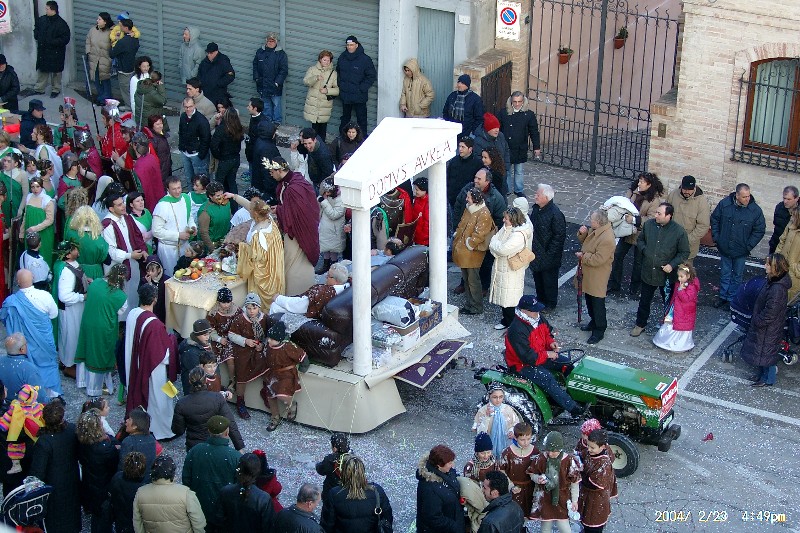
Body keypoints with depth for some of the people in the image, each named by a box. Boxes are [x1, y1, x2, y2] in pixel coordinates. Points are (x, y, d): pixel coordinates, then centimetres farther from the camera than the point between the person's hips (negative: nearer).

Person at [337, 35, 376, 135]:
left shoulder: (365, 59, -12)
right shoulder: (342, 57, 3)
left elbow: (372, 76, -8)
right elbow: (338, 72, 20)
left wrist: (362, 88, -14)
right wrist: (340, 85, 8)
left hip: (359, 96, -5)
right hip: (345, 95, 5)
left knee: (361, 119, 0)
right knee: (345, 118, 18)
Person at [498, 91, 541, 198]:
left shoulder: (529, 114, -2)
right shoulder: (503, 113, 0)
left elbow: (534, 132, 2)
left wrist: (536, 147, 2)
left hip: (520, 148, -1)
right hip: (505, 148, 1)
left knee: (519, 171, 9)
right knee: (507, 170, 9)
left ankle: (519, 190, 21)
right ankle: (507, 190, 20)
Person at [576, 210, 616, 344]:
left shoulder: (606, 240, -32)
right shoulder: (595, 230, -3)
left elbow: (597, 259, -31)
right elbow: (584, 241, 14)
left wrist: (583, 256, -18)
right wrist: (582, 233, -8)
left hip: (597, 277, -10)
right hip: (588, 274, 10)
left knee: (597, 303, 4)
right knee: (589, 299, 25)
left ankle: (599, 330, 17)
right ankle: (594, 322, 44)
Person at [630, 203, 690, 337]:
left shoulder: (679, 232, -17)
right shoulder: (648, 224, -6)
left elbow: (684, 253, -7)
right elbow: (640, 240, 12)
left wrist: (672, 265, -19)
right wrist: (644, 250, -8)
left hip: (666, 274, -3)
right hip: (648, 272, 3)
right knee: (644, 300, 18)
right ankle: (640, 324, 35)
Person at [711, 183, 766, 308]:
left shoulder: (755, 210, -16)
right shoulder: (724, 204, -12)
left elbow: (760, 230, -6)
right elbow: (714, 219, 3)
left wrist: (748, 246, -9)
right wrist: (716, 237, -2)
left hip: (741, 251, -1)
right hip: (724, 248, 1)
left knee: (737, 276, 14)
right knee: (725, 274, 17)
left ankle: (732, 299, 28)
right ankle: (723, 297, 32)